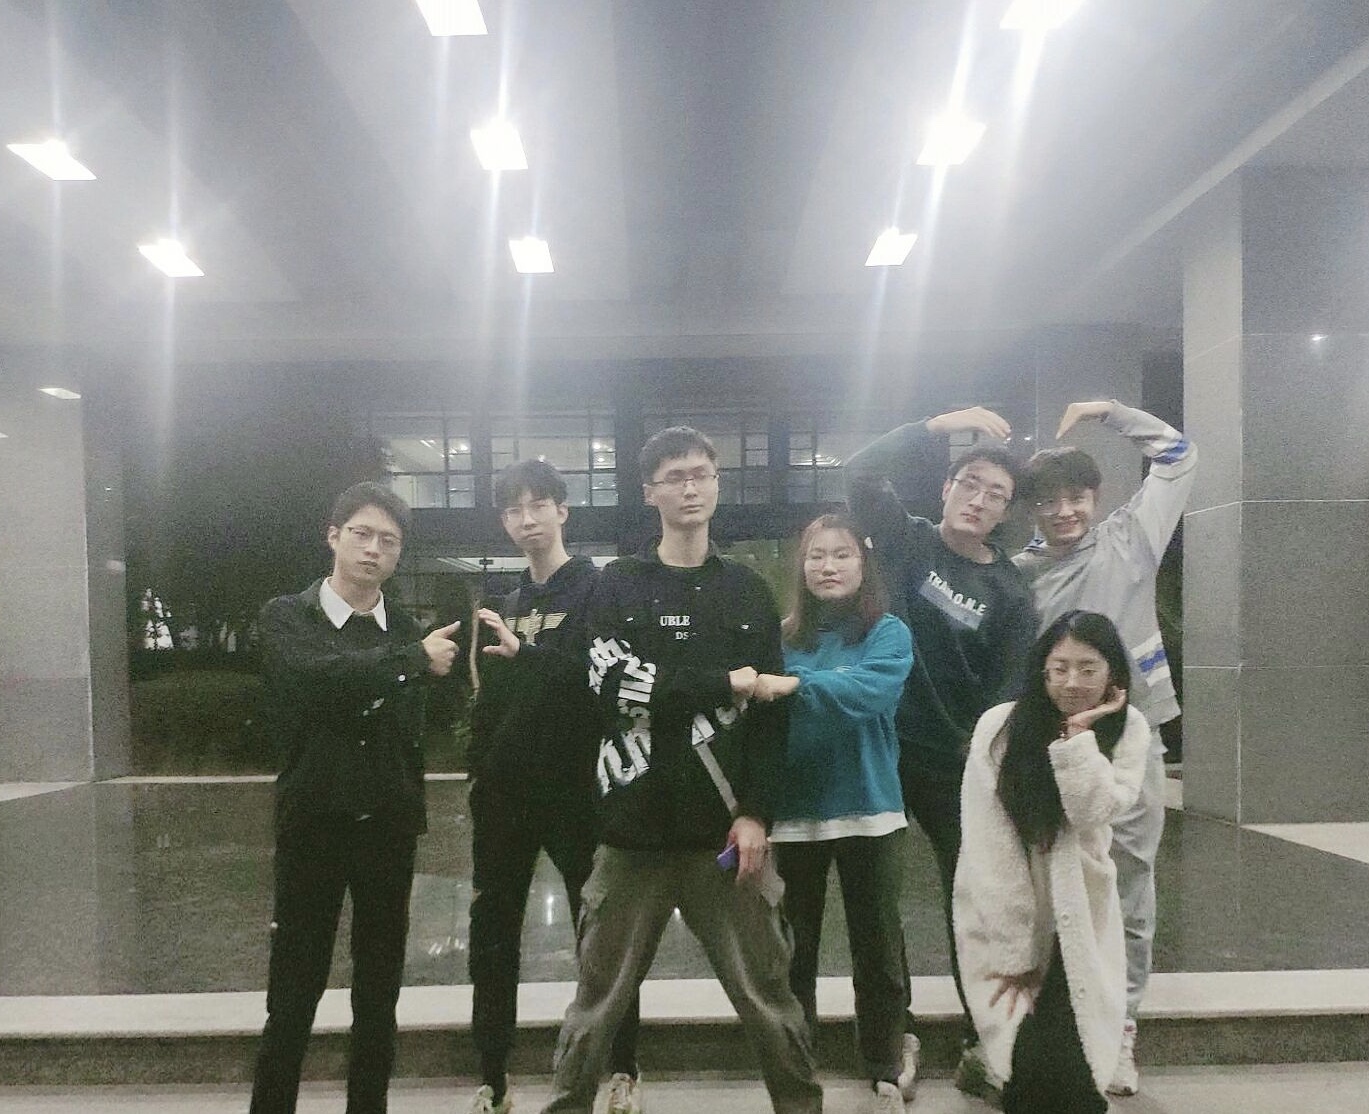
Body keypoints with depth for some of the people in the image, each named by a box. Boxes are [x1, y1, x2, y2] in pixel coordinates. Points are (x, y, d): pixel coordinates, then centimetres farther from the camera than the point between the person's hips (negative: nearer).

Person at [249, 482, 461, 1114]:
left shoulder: (408, 634, 5)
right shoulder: (286, 619, -3)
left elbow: (413, 734, 7)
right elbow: (316, 676, -24)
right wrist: (412, 658, -18)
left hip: (388, 827, 3)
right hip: (313, 825, -2)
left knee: (378, 993, 13)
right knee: (294, 995, 4)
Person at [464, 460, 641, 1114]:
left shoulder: (597, 589, -3)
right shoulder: (504, 603, 16)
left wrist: (526, 652, -29)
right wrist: (481, 769, 10)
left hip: (574, 788, -6)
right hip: (505, 791, 6)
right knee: (493, 936, 9)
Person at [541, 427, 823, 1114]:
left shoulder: (748, 592, 9)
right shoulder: (617, 587, 5)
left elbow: (772, 712, 3)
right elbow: (616, 687, -12)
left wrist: (755, 813, -7)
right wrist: (723, 685, -10)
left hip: (724, 828, 1)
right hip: (635, 829, -1)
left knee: (767, 993, 8)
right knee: (600, 998, 10)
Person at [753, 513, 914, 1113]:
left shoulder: (889, 634, -4)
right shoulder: (785, 637, 3)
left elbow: (872, 689, -25)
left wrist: (795, 685, -37)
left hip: (868, 811, -2)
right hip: (793, 813, 2)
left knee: (876, 949, 10)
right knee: (792, 949, 12)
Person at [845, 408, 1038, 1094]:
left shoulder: (1009, 592, 1)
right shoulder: (905, 541, 1)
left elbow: (1011, 689, -4)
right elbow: (861, 473, -11)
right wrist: (942, 425, -14)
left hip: (954, 764, 0)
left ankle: (982, 1042, 19)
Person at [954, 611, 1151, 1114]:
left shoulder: (1128, 730, -4)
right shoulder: (999, 727, -13)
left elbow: (1093, 814, -19)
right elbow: (989, 848, -13)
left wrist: (1078, 734, -23)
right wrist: (1014, 950, -12)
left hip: (1079, 923, 2)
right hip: (1004, 923, -1)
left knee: (1069, 1062, -10)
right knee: (1032, 1060, -12)